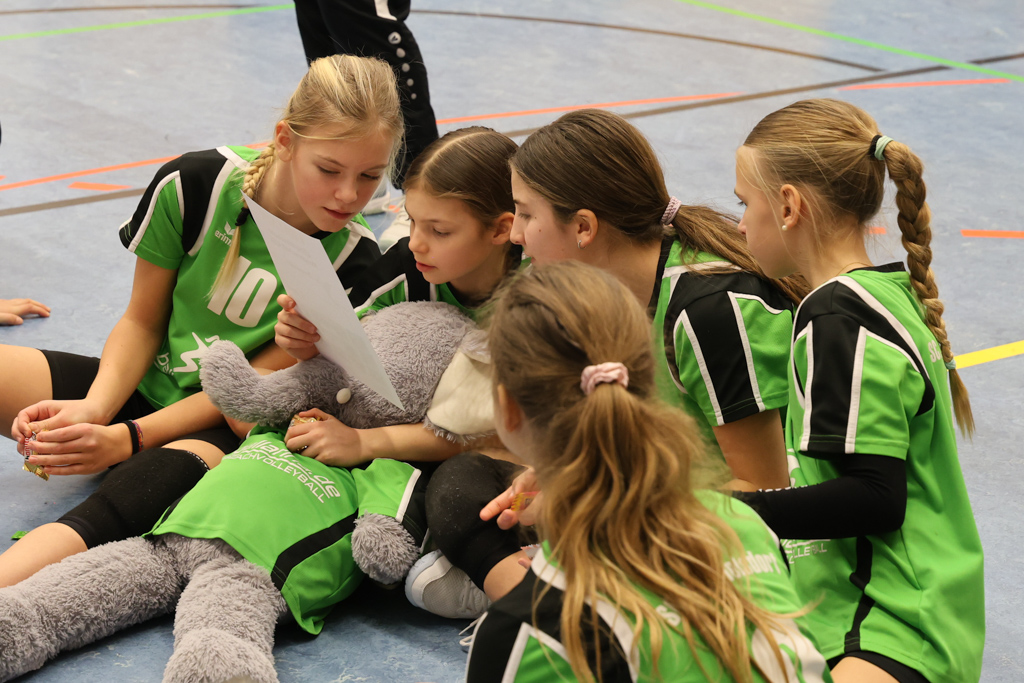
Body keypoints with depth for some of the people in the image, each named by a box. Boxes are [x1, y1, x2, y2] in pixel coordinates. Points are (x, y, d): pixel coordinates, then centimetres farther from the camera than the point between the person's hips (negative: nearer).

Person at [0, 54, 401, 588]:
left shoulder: (354, 264, -12)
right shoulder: (196, 185, -10)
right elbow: (142, 322, 1)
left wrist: (129, 438, -22)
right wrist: (94, 408, -19)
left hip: (227, 428, -4)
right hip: (143, 385, 4)